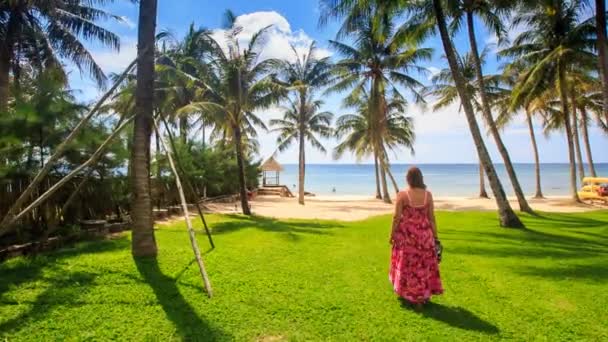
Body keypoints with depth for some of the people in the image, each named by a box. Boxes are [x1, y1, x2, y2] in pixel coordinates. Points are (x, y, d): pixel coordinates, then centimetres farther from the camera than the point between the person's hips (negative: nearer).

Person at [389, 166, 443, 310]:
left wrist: (392, 234, 0)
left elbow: (396, 217, -11)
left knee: (409, 264, 12)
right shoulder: (428, 194, -5)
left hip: (407, 234, -2)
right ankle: (425, 294, 28)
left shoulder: (402, 195, -13)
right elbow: (432, 217, 0)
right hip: (424, 234, 3)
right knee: (425, 264, 17)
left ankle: (413, 297, 20)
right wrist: (435, 236, 8)